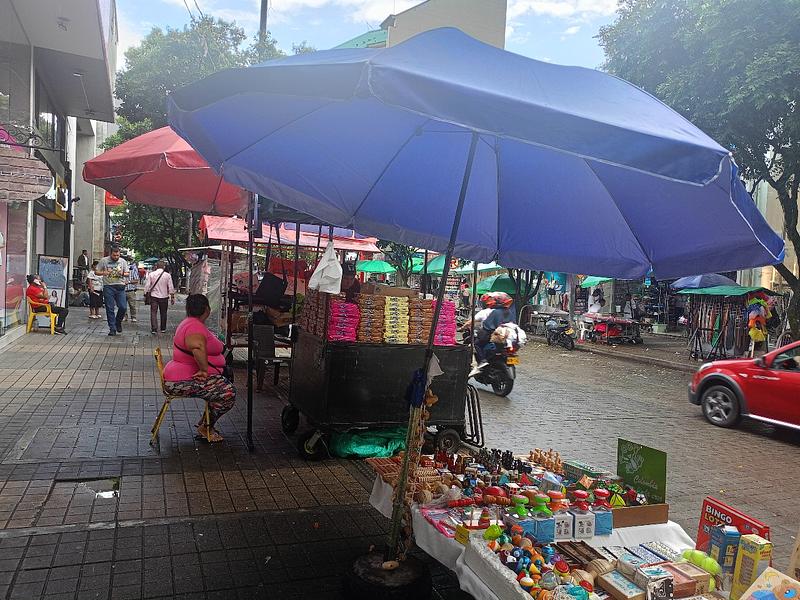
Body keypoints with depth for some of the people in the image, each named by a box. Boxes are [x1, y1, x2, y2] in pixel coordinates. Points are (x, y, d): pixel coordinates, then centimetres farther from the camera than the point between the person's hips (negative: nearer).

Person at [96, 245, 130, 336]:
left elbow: (128, 273, 11)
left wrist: (122, 274, -11)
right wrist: (103, 273, -13)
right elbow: (96, 271, 7)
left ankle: (118, 322, 22)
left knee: (123, 307, -7)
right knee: (110, 309, 0)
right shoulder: (104, 260, 3)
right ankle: (112, 329, 7)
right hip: (108, 287, -1)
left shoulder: (123, 261, 8)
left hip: (120, 286, 1)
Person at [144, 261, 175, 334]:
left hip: (154, 296, 0)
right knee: (163, 313, 11)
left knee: (153, 312, 3)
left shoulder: (151, 274, -3)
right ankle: (163, 328, 16)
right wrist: (172, 297, 6)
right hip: (164, 297, 0)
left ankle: (154, 329, -4)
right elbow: (171, 287, -3)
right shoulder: (167, 275, -5)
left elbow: (147, 285, -2)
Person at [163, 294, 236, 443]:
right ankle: (205, 427, -3)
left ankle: (206, 423, 24)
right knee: (228, 393, -23)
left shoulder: (191, 323, 15)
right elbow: (198, 347, -42)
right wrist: (204, 369, -31)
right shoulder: (195, 326, -20)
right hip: (182, 381, -12)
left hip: (184, 374, 12)